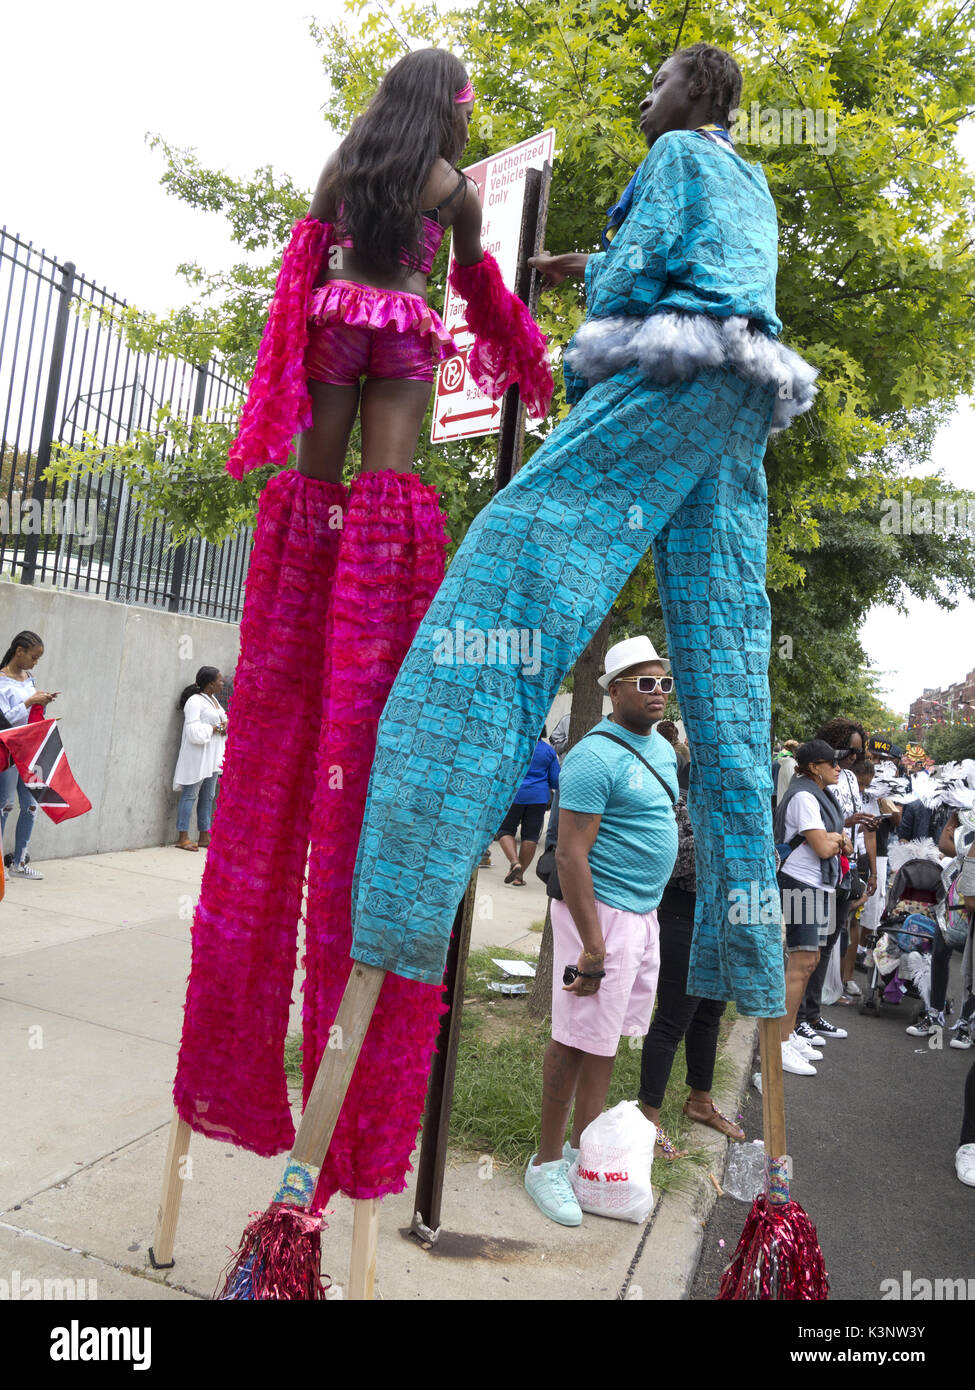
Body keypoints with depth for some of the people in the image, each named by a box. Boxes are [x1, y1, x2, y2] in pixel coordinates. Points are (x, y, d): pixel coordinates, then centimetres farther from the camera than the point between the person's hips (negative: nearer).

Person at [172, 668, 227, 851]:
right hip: (197, 756, -9)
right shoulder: (195, 701, -13)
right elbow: (194, 732, -21)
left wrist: (224, 727, 1)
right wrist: (215, 728, -14)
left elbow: (221, 721, 23)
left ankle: (204, 837, 16)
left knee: (208, 796, 11)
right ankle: (183, 838, -3)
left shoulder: (214, 700, 16)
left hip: (213, 757, 9)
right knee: (190, 795, -6)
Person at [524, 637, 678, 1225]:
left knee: (608, 1037, 17)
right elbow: (570, 855, -21)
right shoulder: (597, 755, -17)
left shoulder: (663, 748, 12)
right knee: (578, 1039, 0)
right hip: (601, 911, -9)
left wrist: (653, 910, 19)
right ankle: (546, 1162, 16)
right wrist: (592, 946, -25)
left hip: (645, 912, 9)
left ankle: (582, 1146, 31)